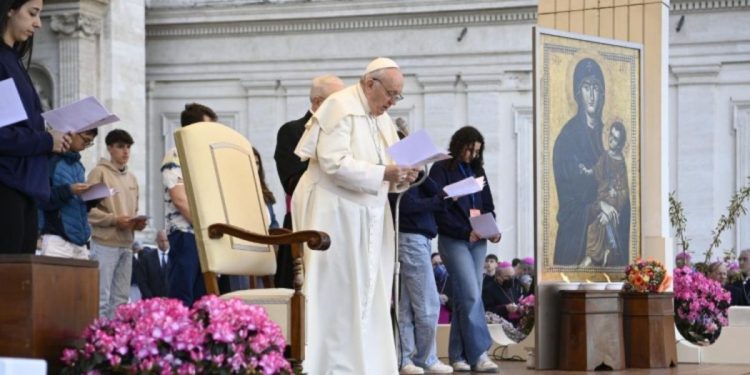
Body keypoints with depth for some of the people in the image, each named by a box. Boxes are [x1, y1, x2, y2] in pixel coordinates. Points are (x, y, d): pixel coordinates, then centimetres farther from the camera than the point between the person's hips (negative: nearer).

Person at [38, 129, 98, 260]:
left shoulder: (78, 165, 17)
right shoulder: (51, 160, -5)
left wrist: (94, 197, 2)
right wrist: (68, 191, -21)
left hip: (80, 239, 7)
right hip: (57, 238, -7)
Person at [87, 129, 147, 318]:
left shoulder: (132, 178, 18)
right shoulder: (99, 172, -3)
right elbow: (89, 209, -10)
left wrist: (137, 222, 1)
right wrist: (114, 220, -19)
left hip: (126, 244, 7)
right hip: (105, 243, -7)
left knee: (121, 297, 7)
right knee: (101, 296, -9)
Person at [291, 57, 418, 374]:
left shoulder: (382, 118, 14)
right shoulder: (340, 108, -11)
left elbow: (385, 168, 16)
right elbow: (334, 163, -22)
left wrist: (401, 177, -6)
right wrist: (383, 172, -26)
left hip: (366, 216, 8)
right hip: (334, 213, -8)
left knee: (368, 295, 7)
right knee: (336, 295, -7)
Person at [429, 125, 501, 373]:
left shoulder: (477, 171, 17)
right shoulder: (441, 170, -2)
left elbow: (488, 206, 19)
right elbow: (438, 209, -9)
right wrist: (464, 232, -16)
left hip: (477, 242, 6)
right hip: (454, 241, -6)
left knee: (464, 298, 5)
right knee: (471, 296, -14)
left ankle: (458, 355, 7)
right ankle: (478, 354, -15)